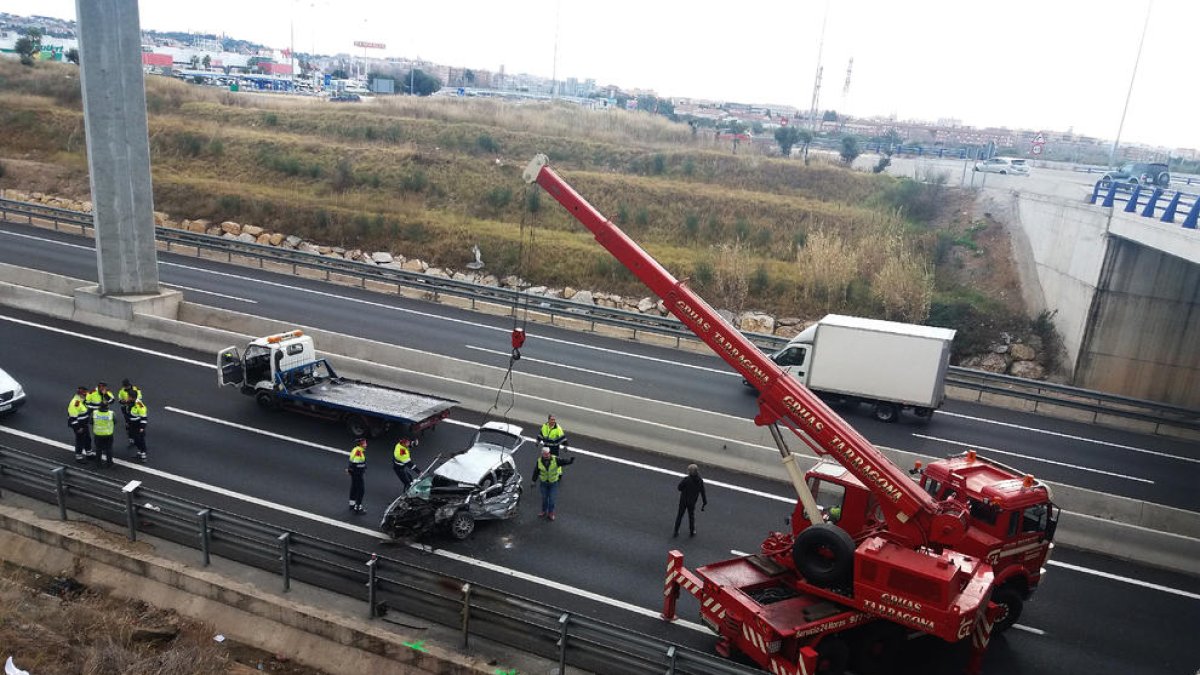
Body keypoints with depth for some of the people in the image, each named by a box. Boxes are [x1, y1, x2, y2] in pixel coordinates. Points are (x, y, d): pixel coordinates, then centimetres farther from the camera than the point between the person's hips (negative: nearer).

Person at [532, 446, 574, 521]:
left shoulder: (555, 460, -20)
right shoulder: (539, 461, -14)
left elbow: (564, 461, -27)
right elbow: (536, 471, -2)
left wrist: (570, 461, -48)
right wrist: (534, 481, 6)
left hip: (553, 482, -2)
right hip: (543, 482, 2)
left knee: (552, 498, 6)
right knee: (544, 498, 15)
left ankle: (551, 513, 24)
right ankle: (544, 512, 34)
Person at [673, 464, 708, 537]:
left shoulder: (686, 479, -25)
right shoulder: (700, 481, -13)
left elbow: (679, 488, -16)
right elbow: (702, 492, -6)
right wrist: (704, 502, 3)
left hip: (683, 500, -3)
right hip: (692, 502, 3)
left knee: (679, 515, 14)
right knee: (691, 516, 22)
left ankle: (676, 532, 23)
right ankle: (692, 532, 34)